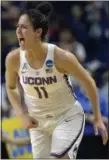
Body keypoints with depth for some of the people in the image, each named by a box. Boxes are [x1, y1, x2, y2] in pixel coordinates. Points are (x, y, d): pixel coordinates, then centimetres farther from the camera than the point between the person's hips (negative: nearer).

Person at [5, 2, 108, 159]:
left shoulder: (61, 57, -26)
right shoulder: (13, 59, -16)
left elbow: (88, 82, -10)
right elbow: (11, 87, 6)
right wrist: (22, 115, -9)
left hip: (68, 118, -4)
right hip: (37, 121, 4)